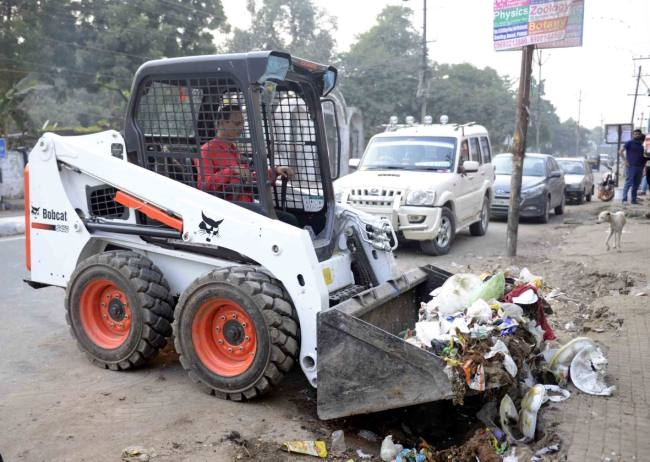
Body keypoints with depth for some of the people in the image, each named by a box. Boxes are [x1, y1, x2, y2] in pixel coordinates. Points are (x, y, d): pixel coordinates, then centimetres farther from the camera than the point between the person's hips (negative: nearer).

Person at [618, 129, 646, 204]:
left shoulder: (641, 144, 16)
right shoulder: (629, 143, -1)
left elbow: (644, 155, 25)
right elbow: (620, 151, -7)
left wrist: (643, 165, 12)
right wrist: (625, 161, -13)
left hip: (639, 167, 6)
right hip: (631, 166, -6)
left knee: (636, 184, 8)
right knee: (628, 183, -11)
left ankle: (634, 199, 14)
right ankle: (624, 199, -10)